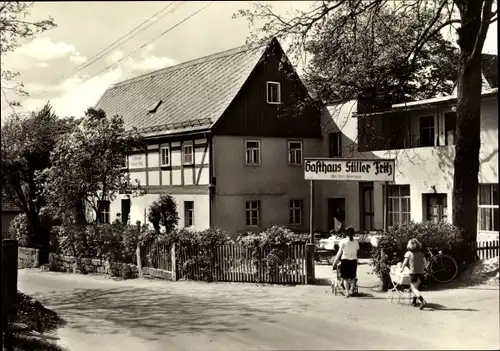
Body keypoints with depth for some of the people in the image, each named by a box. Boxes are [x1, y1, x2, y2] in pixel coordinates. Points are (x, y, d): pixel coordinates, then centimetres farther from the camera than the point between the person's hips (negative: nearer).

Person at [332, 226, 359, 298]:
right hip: (353, 260, 2)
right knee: (352, 277, 16)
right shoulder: (356, 242, 3)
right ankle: (351, 289, -1)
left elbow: (339, 252, -5)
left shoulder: (343, 241, -5)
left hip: (345, 260, -2)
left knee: (345, 278, 5)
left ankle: (347, 291, -3)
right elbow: (356, 253, 4)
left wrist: (335, 262, 0)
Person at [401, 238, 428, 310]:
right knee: (415, 286, 23)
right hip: (421, 272, 5)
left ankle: (423, 301, -24)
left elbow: (404, 263, -5)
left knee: (414, 288, -4)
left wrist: (402, 268, 13)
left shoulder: (408, 253, 0)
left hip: (413, 272, -5)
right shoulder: (421, 253, 11)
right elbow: (425, 263, 6)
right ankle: (414, 302, 25)